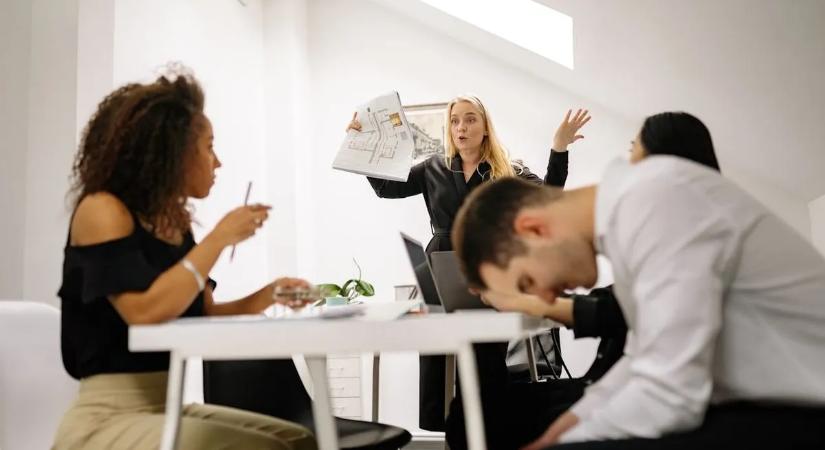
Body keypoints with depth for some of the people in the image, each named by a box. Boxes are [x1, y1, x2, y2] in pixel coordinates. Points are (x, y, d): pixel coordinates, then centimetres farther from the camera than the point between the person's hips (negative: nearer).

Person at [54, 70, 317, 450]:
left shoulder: (176, 221, 9)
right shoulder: (102, 209, -12)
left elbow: (201, 314, 14)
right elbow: (145, 311, -26)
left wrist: (266, 296, -1)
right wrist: (220, 238, -18)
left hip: (170, 409, 8)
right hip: (108, 418, -8)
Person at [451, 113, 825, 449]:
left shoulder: (652, 202, -22)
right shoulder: (636, 200, 7)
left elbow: (669, 395, -24)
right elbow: (658, 353, 16)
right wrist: (575, 419, 7)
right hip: (769, 401, 10)